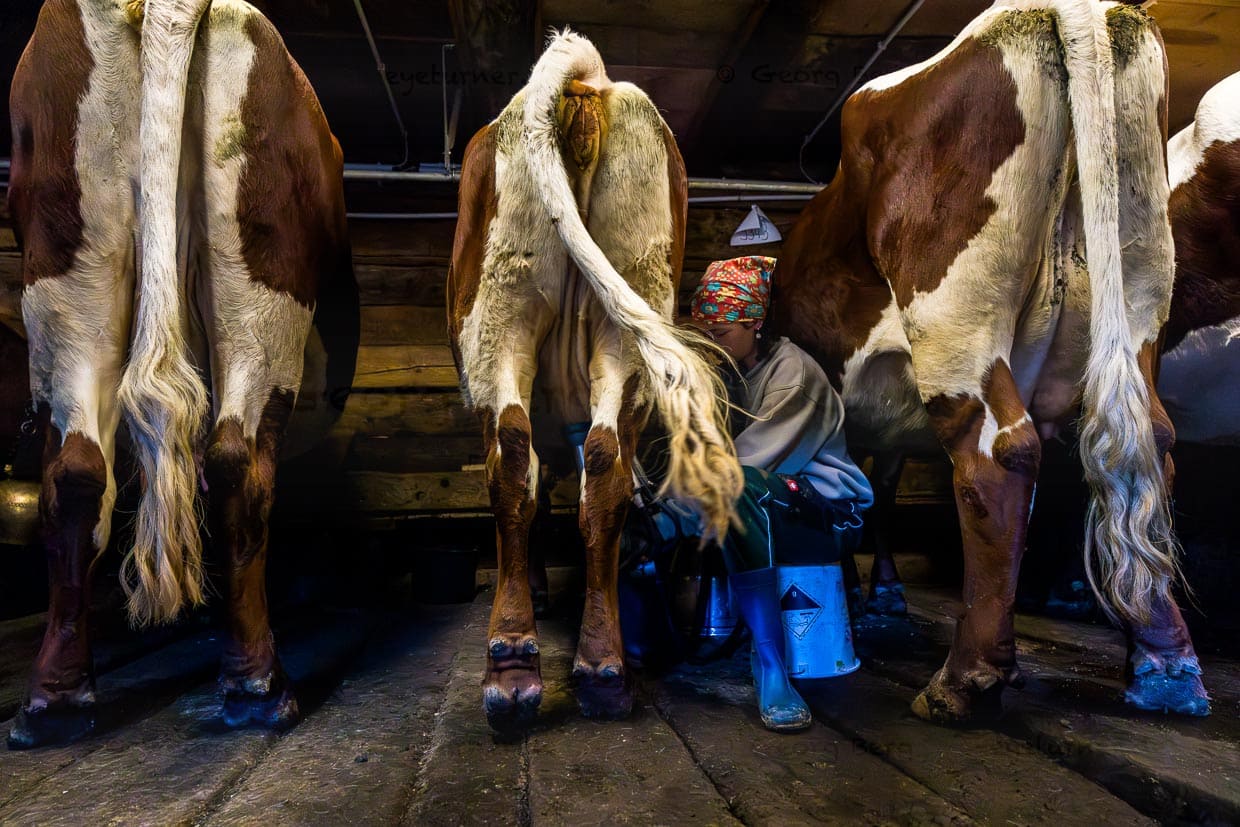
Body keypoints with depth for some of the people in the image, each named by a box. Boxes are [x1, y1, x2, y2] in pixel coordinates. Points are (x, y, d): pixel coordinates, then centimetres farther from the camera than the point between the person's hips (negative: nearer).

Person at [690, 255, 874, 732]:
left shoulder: (791, 371, -13)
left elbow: (747, 461, -23)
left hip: (828, 510, -7)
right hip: (755, 515, 7)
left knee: (736, 487, -38)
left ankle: (769, 665, -31)